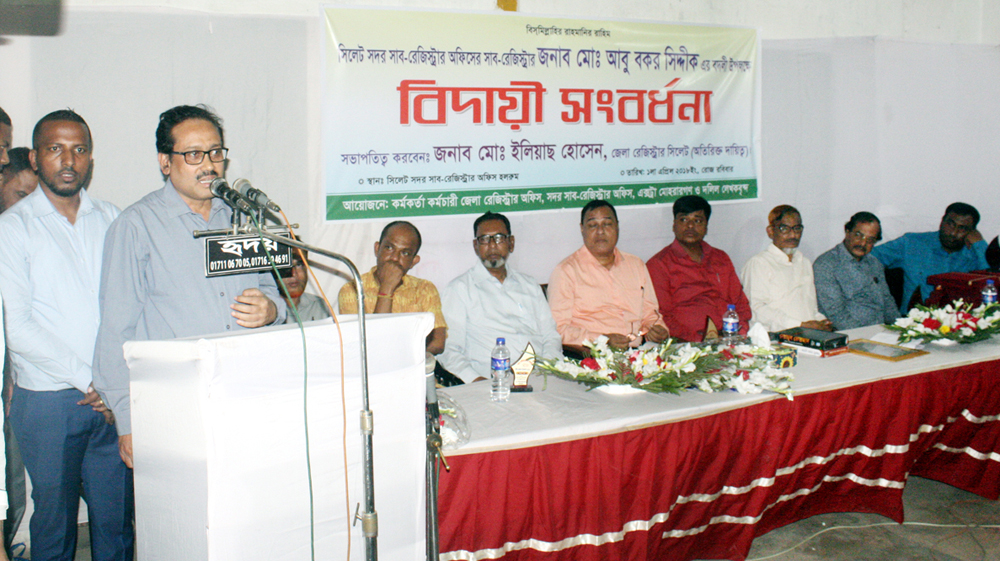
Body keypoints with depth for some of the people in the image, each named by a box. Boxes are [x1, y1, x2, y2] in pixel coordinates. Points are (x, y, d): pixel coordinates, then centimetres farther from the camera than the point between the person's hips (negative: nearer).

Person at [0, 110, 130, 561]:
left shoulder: (112, 221, 11)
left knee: (118, 520, 6)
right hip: (48, 400, -3)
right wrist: (88, 380, -11)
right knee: (54, 522, 6)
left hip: (114, 400, 3)